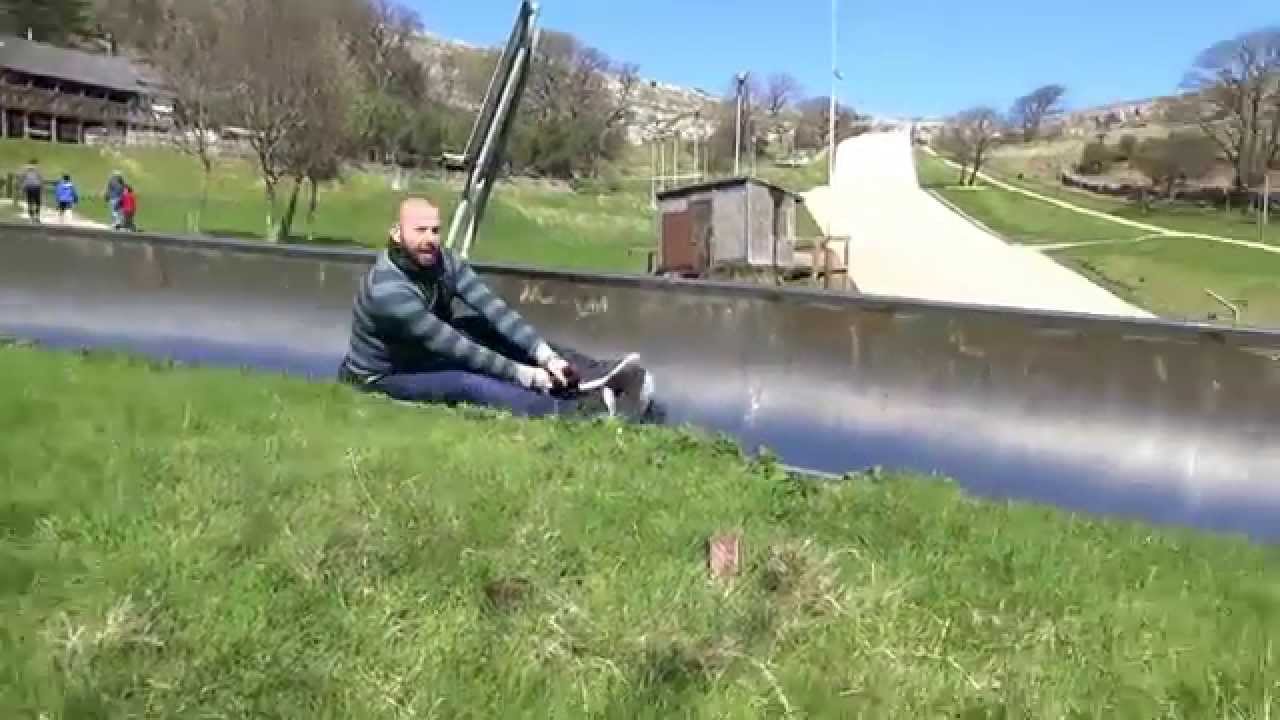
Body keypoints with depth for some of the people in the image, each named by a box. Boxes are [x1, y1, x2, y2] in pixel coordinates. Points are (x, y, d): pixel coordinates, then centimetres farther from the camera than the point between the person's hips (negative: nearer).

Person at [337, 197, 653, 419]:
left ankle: (604, 378, -22)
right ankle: (578, 413, -41)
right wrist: (522, 374, -28)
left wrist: (545, 355, -32)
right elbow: (453, 346, -31)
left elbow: (493, 308, -21)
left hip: (428, 353, 7)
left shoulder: (444, 261, -12)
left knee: (493, 330, -13)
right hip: (384, 377, -7)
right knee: (468, 383, -32)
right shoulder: (386, 290, -32)